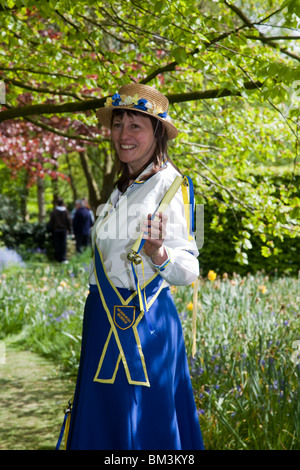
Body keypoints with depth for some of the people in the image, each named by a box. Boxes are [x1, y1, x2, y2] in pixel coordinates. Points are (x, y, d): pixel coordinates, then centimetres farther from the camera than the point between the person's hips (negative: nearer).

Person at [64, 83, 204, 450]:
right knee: (102, 421, 13)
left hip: (143, 321, -8)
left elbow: (189, 270, -19)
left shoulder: (169, 184, -12)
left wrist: (158, 254, -37)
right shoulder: (123, 186, 13)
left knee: (141, 427, -1)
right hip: (105, 319, 8)